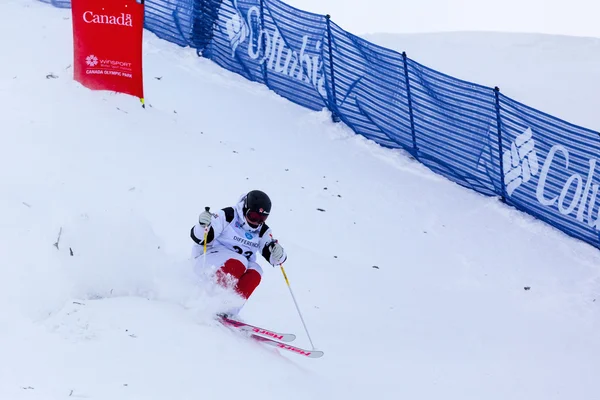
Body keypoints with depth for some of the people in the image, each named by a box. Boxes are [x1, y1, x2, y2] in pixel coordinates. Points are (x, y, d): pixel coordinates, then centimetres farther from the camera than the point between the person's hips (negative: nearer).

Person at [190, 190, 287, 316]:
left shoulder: (262, 232, 7)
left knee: (255, 272, -26)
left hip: (240, 267, 5)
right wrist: (203, 226, -37)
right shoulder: (227, 217, -10)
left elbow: (274, 258, 0)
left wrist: (278, 254, -24)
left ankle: (230, 309, -31)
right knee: (237, 263, -34)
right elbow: (198, 237, -14)